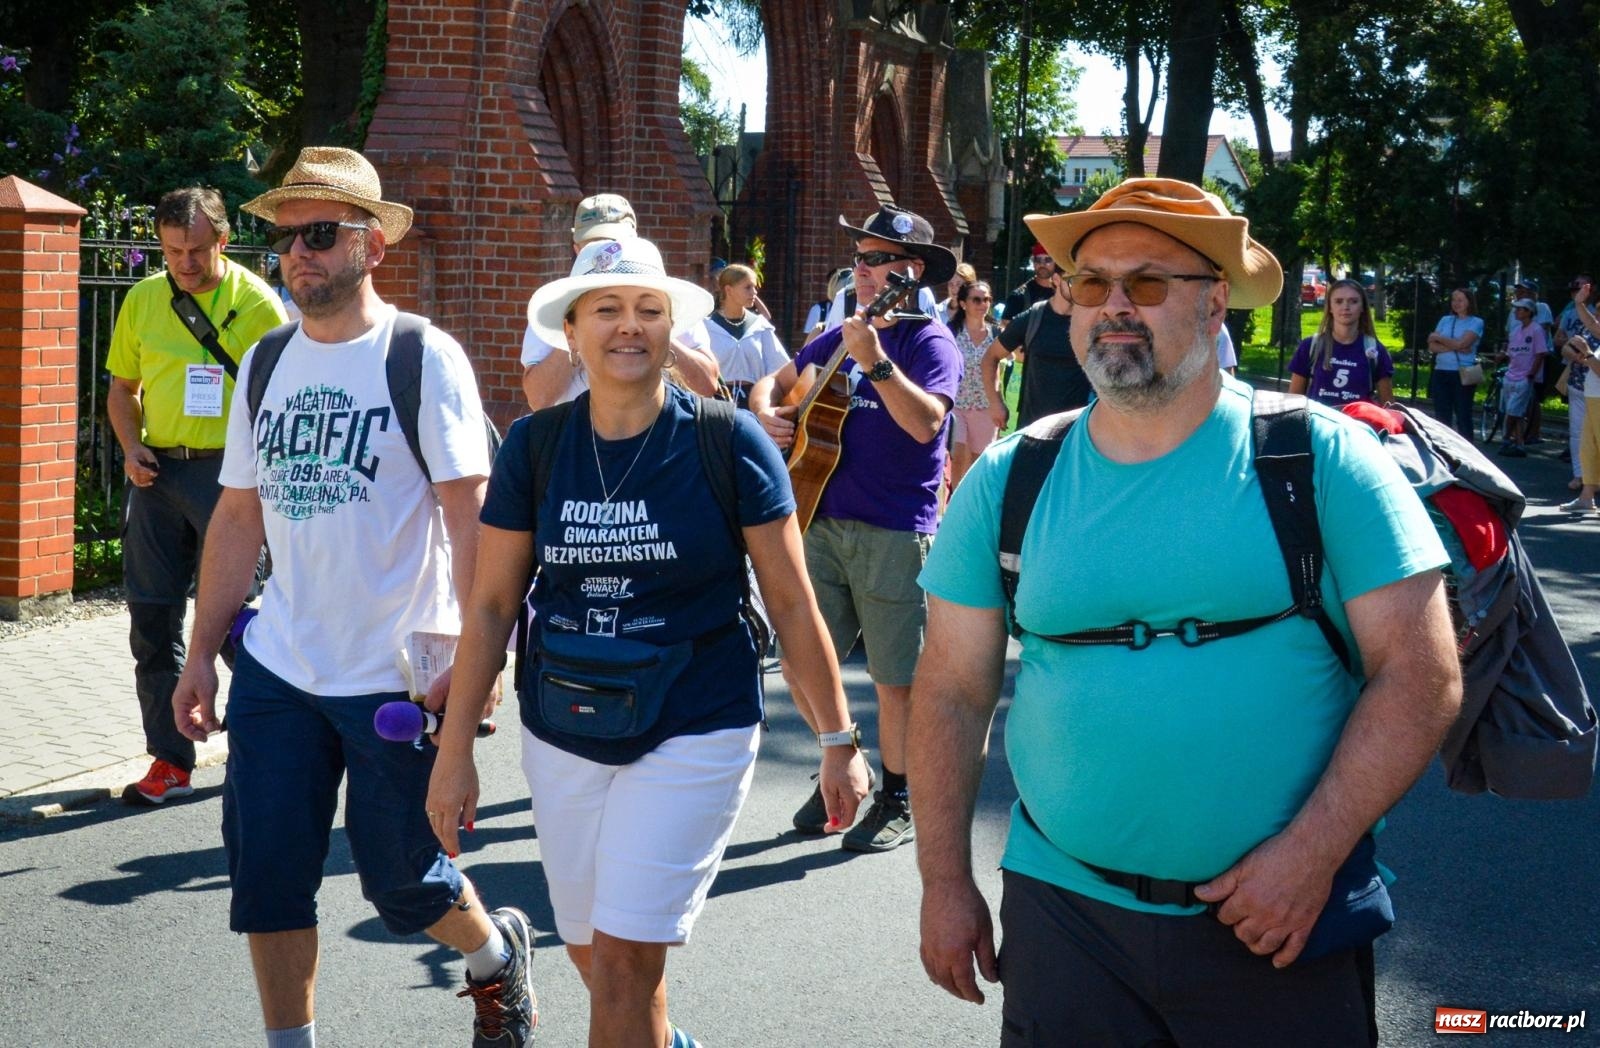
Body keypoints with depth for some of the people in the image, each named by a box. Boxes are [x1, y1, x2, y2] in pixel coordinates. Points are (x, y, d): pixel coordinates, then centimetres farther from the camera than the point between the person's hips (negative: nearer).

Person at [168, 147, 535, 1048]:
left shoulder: (425, 359, -8)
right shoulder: (264, 365, 9)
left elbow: (471, 516, -12)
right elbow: (239, 516, 13)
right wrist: (202, 654, 10)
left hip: (397, 676, -5)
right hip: (277, 669, 5)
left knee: (402, 879, 5)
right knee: (266, 876, 3)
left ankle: (499, 956, 36)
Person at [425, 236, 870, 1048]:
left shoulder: (728, 442, -9)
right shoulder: (532, 447, -1)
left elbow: (791, 601, -4)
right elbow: (491, 606, 3)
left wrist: (838, 739, -2)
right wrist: (455, 747, 2)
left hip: (693, 735, -4)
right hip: (562, 738, 4)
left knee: (623, 959, -10)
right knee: (593, 954, 15)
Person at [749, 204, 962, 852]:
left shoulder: (930, 342, -6)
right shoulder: (840, 338, 14)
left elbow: (926, 422, -23)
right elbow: (774, 382, 27)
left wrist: (876, 362, -34)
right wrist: (767, 412, 5)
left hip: (894, 535, -6)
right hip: (822, 523, 6)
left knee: (894, 679, 2)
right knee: (802, 666, 8)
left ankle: (898, 801, 18)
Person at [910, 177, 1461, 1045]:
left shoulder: (1325, 459, -7)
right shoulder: (1008, 482, 1)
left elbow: (1421, 677, -9)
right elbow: (953, 691, 5)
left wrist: (1311, 854, -16)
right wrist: (945, 884, 3)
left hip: (1281, 927, -1)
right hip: (1062, 907, 2)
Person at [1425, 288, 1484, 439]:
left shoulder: (1476, 322, 0)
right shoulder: (1445, 320, 13)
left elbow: (1461, 343, -14)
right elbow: (1432, 347, 4)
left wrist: (1437, 337, -2)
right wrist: (1453, 347, -11)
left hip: (1463, 374, -4)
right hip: (1441, 373, 4)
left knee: (1463, 416, 0)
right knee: (1442, 417, 4)